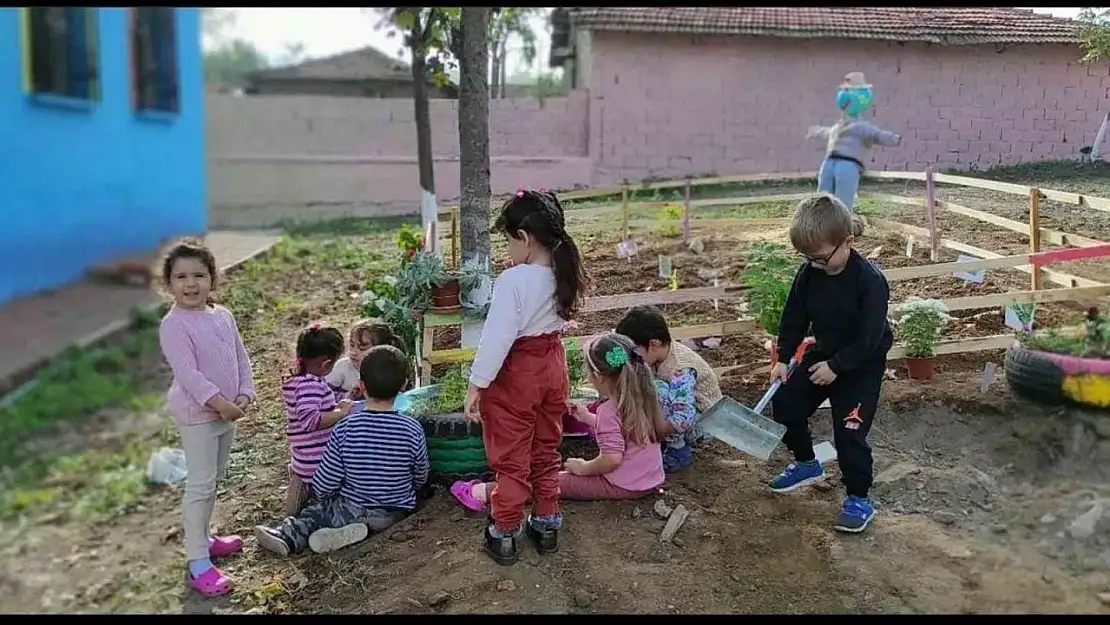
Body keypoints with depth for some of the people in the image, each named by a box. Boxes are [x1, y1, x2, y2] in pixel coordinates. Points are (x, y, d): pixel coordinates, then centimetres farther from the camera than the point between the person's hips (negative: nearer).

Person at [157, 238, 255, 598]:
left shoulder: (223, 316, 5)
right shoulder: (174, 324, -17)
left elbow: (241, 358, 8)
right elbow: (187, 372, -23)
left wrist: (244, 394, -5)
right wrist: (219, 402, -24)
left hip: (228, 410, 8)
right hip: (197, 413, -8)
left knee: (215, 479, 19)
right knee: (201, 485, -4)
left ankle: (202, 538, 36)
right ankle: (198, 563, 3)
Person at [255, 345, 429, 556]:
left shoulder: (344, 429, -18)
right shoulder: (413, 430, -15)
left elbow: (322, 485, -12)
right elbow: (420, 478, 0)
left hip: (351, 512, -2)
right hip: (395, 515, 2)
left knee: (317, 511, 23)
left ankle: (288, 536, 0)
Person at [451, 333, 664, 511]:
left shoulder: (608, 410, -20)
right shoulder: (643, 396, 5)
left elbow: (612, 458, -28)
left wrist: (583, 468, -12)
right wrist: (588, 418, 21)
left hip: (622, 486, -8)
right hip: (654, 480, 8)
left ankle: (484, 493, -3)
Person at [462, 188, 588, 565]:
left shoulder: (513, 280, -25)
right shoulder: (564, 274, -5)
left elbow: (497, 337, -24)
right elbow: (558, 318, 5)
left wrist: (476, 385, -16)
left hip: (515, 374, -6)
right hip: (553, 365, 6)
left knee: (511, 459, 8)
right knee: (546, 451, 21)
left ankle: (504, 535, 21)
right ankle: (547, 525, 32)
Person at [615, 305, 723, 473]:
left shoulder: (679, 370, -32)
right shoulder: (658, 357, -7)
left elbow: (684, 420, -37)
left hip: (704, 424, -9)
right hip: (682, 414, 9)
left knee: (658, 390, -31)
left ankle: (678, 451, -15)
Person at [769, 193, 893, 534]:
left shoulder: (870, 280, -27)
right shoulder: (808, 273, -10)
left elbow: (869, 338, -25)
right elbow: (794, 317, 2)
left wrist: (836, 366, -22)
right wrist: (783, 358, -3)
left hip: (862, 364, -7)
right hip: (823, 353, 7)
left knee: (849, 430, -12)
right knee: (786, 405, 9)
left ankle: (859, 499, 8)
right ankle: (807, 464, 33)